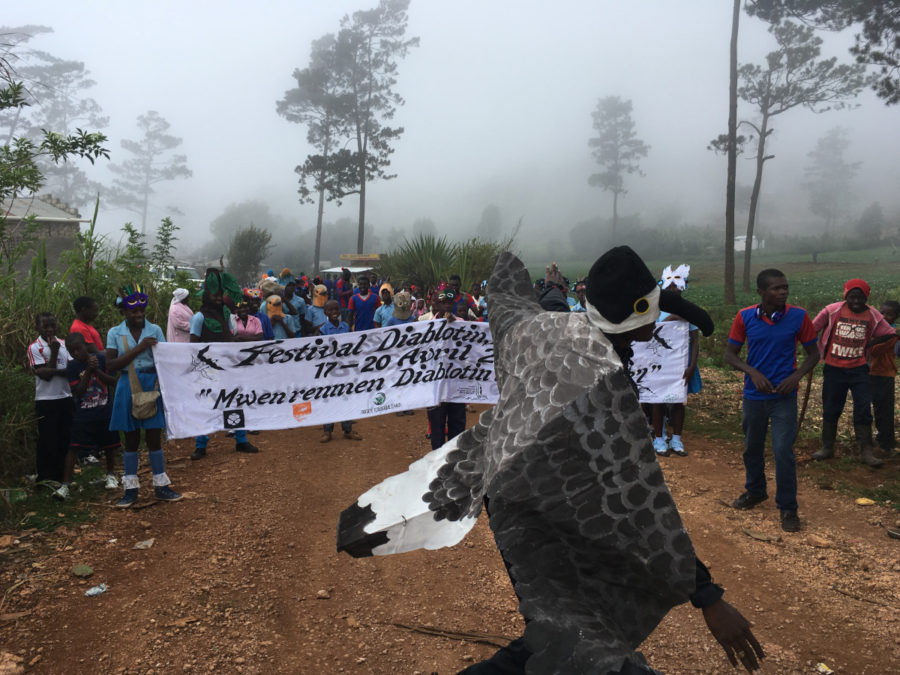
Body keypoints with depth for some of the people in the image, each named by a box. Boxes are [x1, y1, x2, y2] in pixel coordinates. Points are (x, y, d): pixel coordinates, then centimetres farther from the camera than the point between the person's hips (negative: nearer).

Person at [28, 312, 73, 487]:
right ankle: (46, 480, 11)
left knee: (65, 440, 9)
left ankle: (61, 478, 21)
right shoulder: (34, 348, -6)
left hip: (65, 398, 4)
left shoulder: (63, 344, 6)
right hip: (46, 400, -4)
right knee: (48, 441, 1)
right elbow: (45, 375, -14)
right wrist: (54, 351, -14)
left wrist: (54, 371, -16)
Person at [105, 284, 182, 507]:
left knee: (154, 437, 4)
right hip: (128, 388, 0)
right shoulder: (115, 333, 1)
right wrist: (137, 349, -17)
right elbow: (110, 366, -8)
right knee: (131, 439, 8)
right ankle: (131, 489, 18)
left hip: (152, 385, 0)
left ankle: (160, 486, 15)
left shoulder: (155, 330, 2)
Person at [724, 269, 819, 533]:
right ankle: (755, 491, 40)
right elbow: (730, 355, -1)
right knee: (752, 448, 17)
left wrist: (796, 377, -15)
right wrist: (753, 373, -18)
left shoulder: (799, 316, -9)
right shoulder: (745, 317, -7)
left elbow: (813, 354, 1)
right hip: (754, 395, 2)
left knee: (783, 451, -7)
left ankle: (787, 508, 10)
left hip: (784, 396, -2)